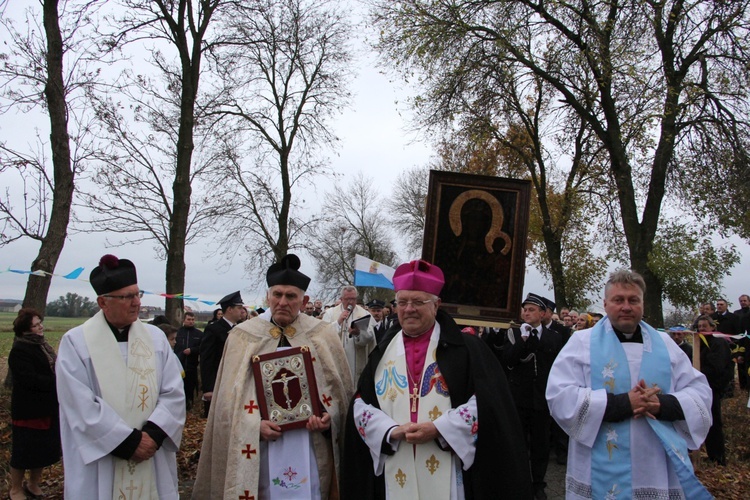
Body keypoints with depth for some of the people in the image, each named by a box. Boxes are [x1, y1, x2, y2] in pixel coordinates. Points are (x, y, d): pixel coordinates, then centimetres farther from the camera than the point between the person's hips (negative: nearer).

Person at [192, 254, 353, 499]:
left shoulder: (324, 336, 4)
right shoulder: (243, 337, 3)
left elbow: (342, 390, 8)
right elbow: (230, 397, 3)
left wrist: (329, 419, -10)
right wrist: (255, 426, -12)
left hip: (310, 450, 0)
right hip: (259, 453, 0)